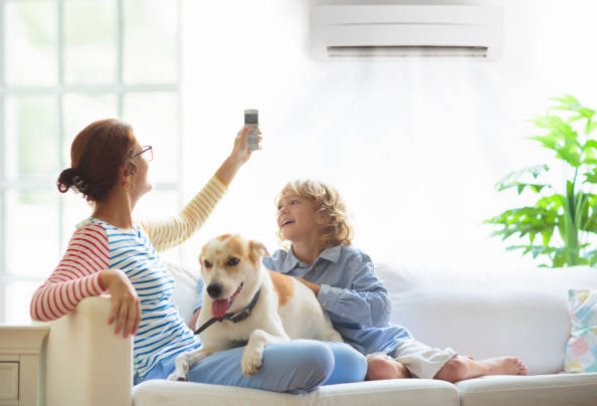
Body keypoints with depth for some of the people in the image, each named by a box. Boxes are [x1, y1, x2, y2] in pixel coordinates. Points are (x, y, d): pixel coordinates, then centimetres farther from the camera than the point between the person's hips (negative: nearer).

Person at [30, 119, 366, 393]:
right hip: (166, 371, -10)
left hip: (193, 353, 10)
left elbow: (186, 222, 40)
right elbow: (40, 305, -28)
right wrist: (108, 279, -44)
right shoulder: (95, 237, -13)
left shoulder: (137, 233, 17)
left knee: (348, 361, -3)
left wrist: (235, 161, 46)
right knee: (314, 359, -23)